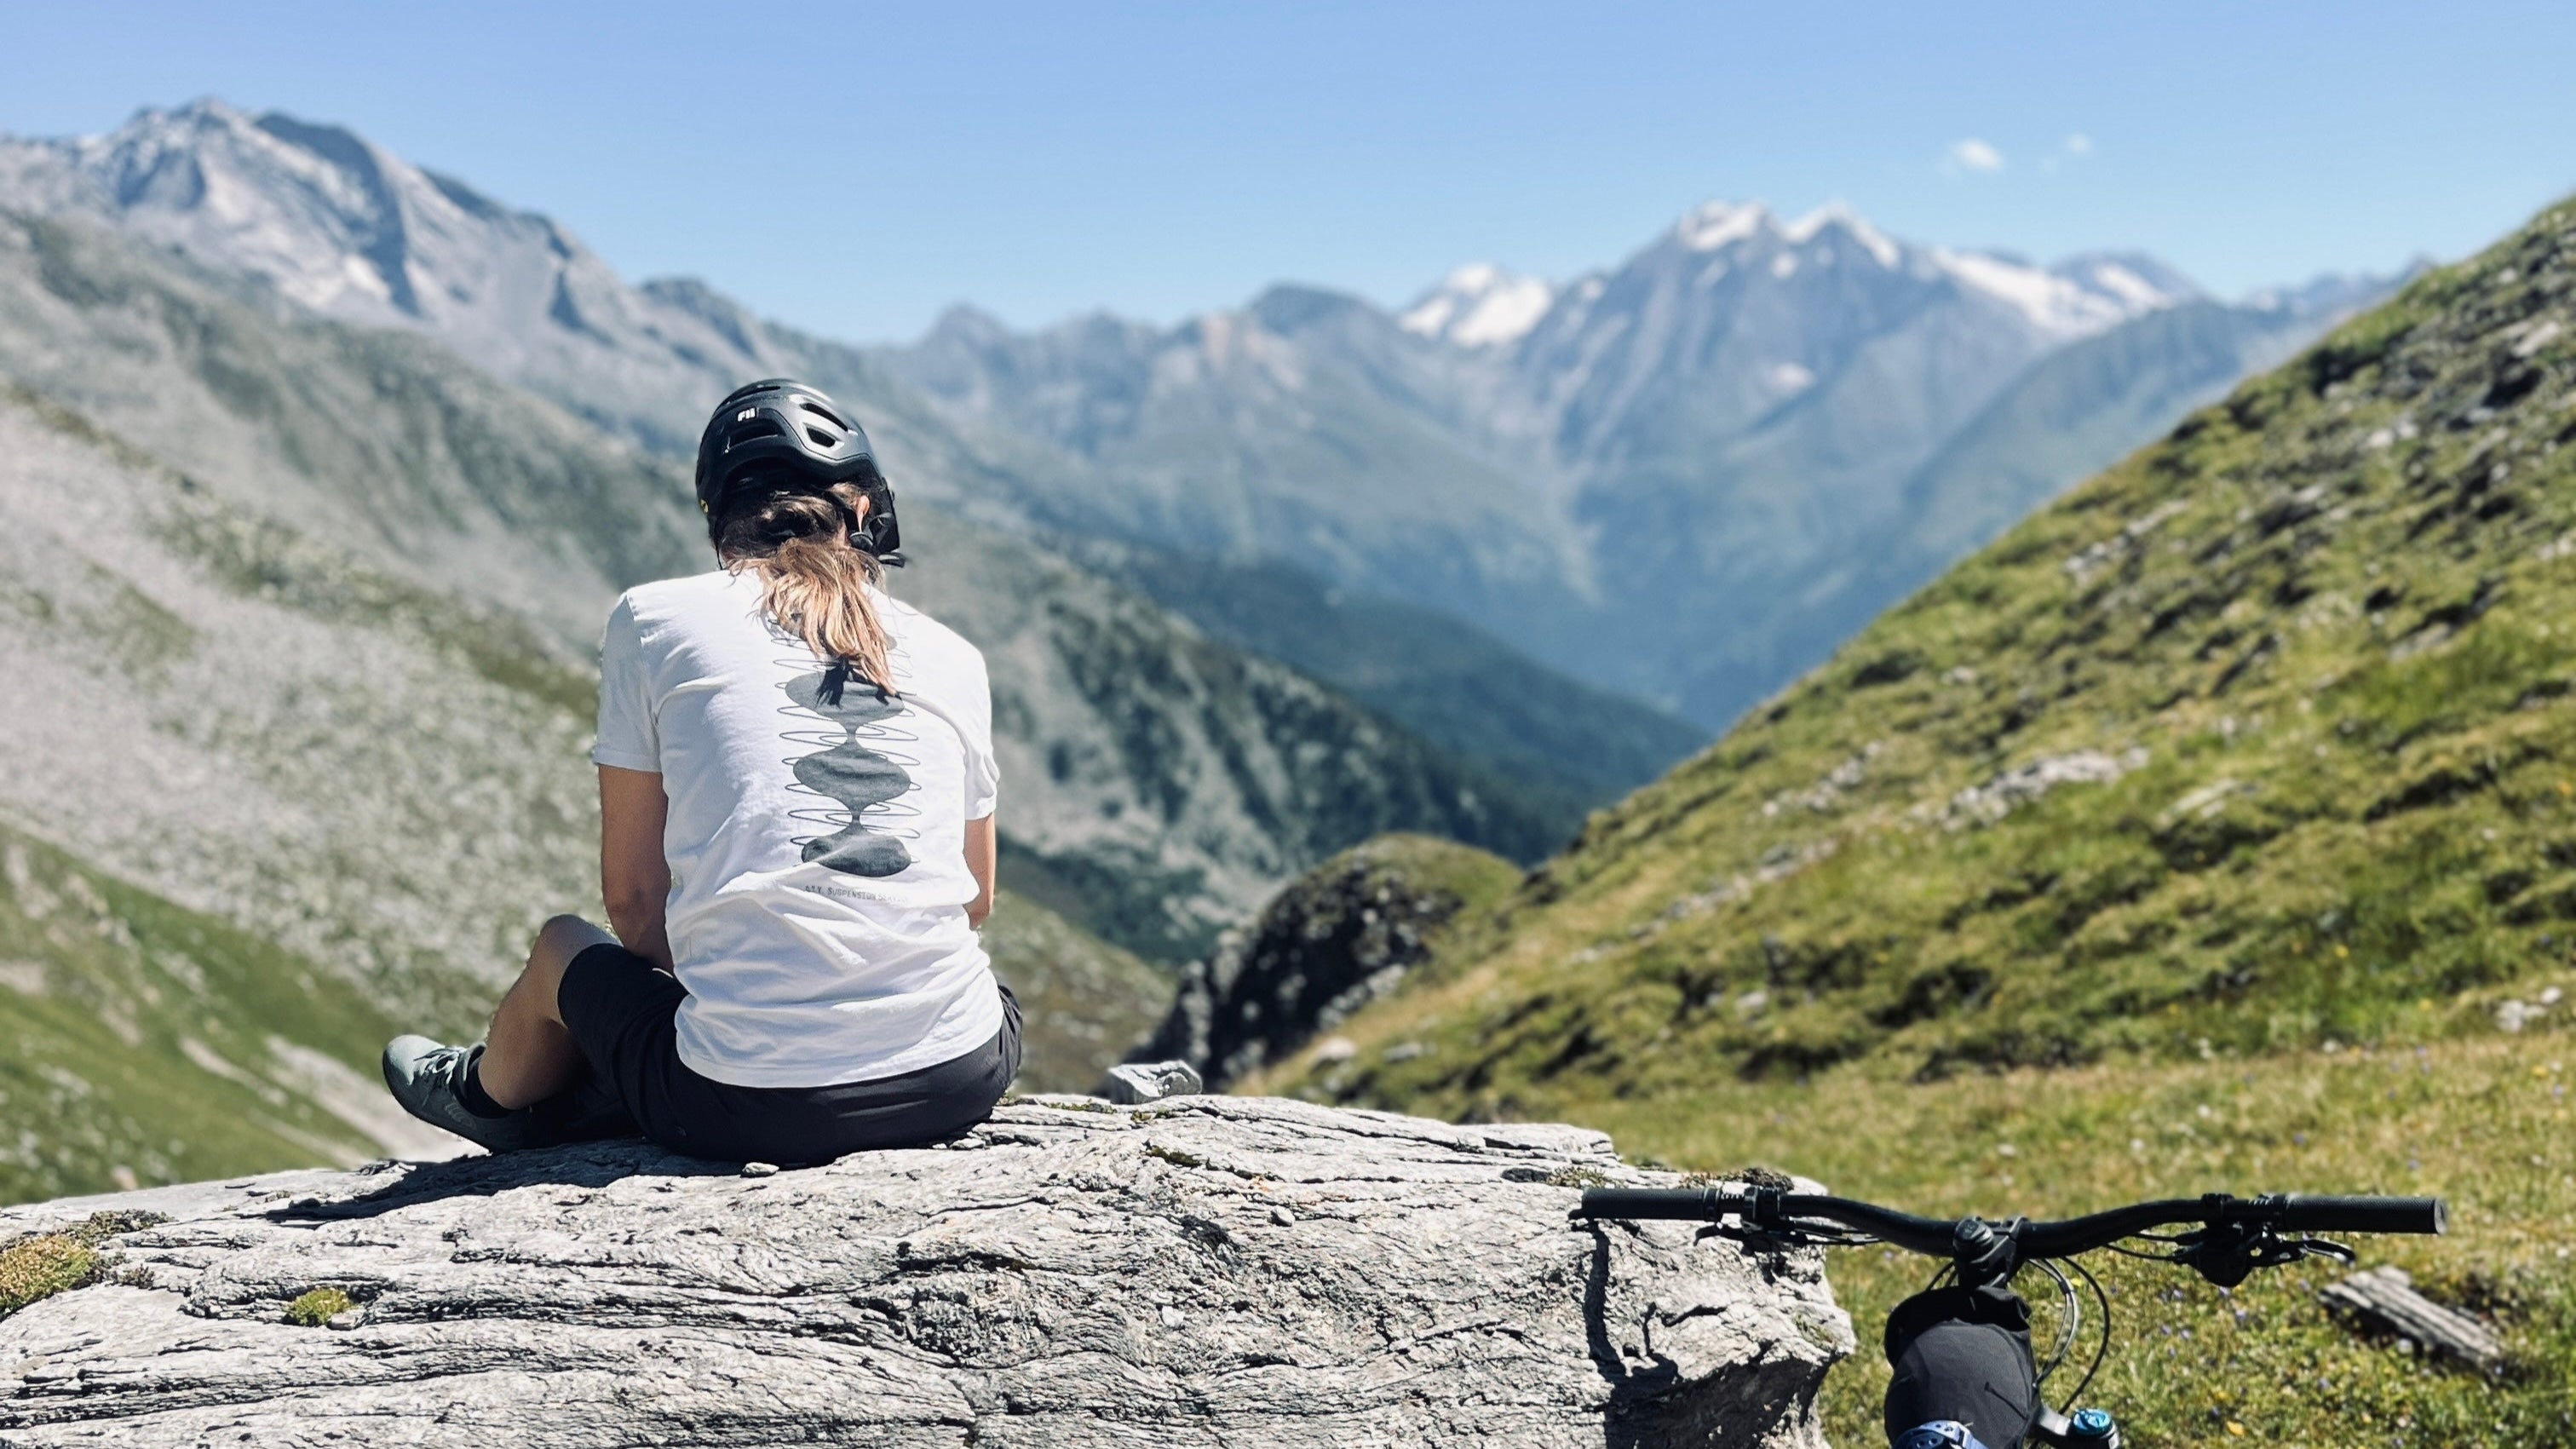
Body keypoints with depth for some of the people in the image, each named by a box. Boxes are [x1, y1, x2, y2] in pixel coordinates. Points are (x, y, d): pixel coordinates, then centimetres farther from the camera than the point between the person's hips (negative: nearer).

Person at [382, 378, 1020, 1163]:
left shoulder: (656, 618, 5)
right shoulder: (953, 656, 11)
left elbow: (631, 897, 9)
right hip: (960, 1082, 2)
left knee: (563, 950, 29)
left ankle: (491, 1097, 62)